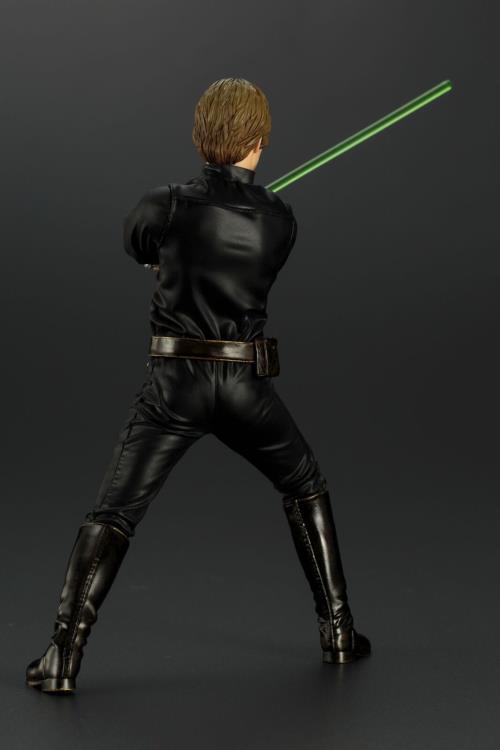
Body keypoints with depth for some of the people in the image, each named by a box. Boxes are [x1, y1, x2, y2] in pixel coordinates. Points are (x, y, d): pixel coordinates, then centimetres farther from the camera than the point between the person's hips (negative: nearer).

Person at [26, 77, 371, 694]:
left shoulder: (165, 205, -5)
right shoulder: (280, 218, 0)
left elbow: (135, 245, 17)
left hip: (175, 382, -1)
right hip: (246, 384, 2)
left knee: (113, 514, 5)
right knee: (306, 489, 23)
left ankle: (63, 655, 0)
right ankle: (338, 631, 25)